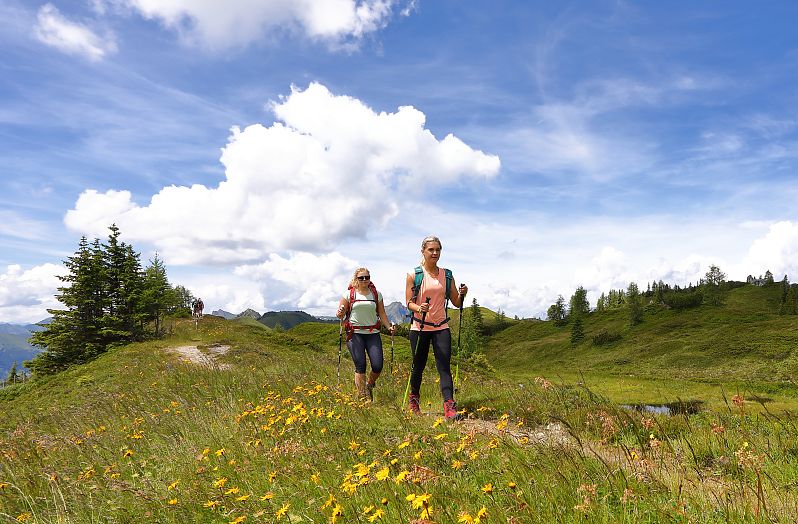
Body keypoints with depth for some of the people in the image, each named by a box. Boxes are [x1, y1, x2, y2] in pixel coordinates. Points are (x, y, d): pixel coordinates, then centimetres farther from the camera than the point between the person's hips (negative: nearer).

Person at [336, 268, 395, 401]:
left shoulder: (376, 294, 11)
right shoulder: (349, 294, 4)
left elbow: (382, 314, 14)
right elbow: (339, 314, 4)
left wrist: (389, 327, -1)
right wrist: (340, 314, -19)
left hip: (373, 333, 2)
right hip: (355, 334, -2)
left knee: (377, 366, -7)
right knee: (360, 366, -7)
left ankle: (369, 385, 25)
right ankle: (363, 398, 5)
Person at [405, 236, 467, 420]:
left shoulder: (447, 275, 7)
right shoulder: (414, 275, -3)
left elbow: (456, 303, 8)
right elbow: (409, 303, -4)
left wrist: (462, 294, -13)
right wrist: (419, 308, -25)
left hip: (441, 327, 2)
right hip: (419, 327, -2)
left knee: (444, 366, -8)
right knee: (418, 366, 9)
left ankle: (449, 406, -11)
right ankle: (413, 400, 32)